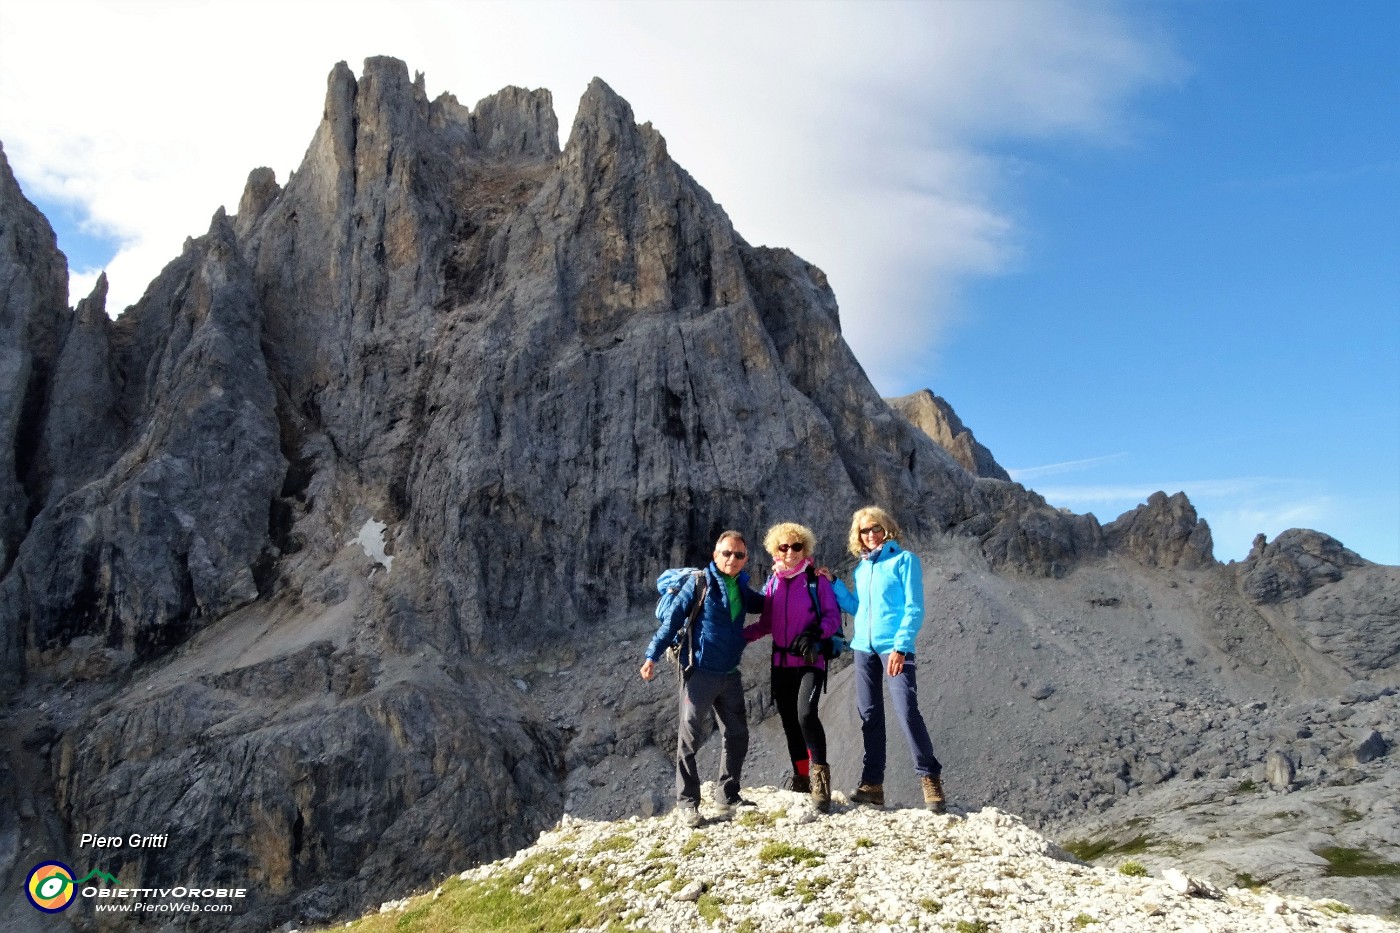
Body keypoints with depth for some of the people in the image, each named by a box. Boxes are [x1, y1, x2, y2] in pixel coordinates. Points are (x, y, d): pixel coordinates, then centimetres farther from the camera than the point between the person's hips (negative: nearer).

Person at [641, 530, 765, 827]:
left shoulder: (742, 590, 10)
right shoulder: (699, 583, -6)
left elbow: (766, 605, 29)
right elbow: (673, 619, -8)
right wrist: (652, 655, -15)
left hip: (730, 674, 6)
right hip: (699, 672, -6)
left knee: (737, 736, 11)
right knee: (689, 737, -3)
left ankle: (728, 797, 26)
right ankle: (687, 803, 7)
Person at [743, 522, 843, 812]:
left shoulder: (816, 580, -1)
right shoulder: (772, 583, 12)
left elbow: (833, 616, -3)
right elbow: (765, 624, 15)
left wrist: (815, 633, -22)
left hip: (810, 659, -5)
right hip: (781, 661, 5)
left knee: (806, 714, -23)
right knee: (790, 722, 9)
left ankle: (820, 780, -12)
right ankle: (802, 779, 22)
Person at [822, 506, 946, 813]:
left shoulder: (904, 559, -3)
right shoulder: (861, 567, 14)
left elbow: (914, 609, -9)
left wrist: (900, 646, -19)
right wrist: (832, 584, 9)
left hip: (894, 647, -6)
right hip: (863, 647, 6)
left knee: (907, 710, -12)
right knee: (869, 714, 7)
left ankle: (930, 778, -1)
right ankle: (872, 784, 12)